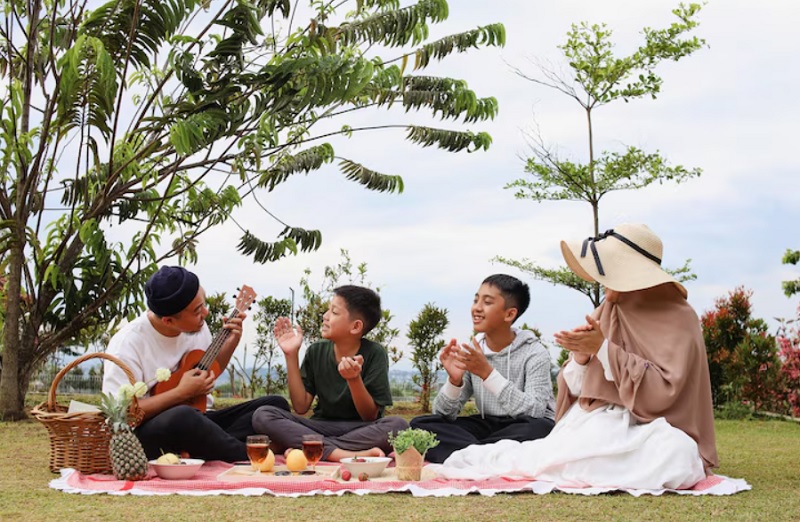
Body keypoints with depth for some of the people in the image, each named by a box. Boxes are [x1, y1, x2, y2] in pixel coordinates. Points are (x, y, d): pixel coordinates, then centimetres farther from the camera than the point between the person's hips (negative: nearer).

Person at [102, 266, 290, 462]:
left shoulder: (197, 327, 3)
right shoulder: (129, 343, -17)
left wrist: (230, 344, 3)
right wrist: (182, 392, -21)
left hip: (195, 423, 7)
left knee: (276, 405, -8)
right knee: (182, 417, -41)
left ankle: (200, 452, -24)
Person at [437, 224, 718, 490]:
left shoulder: (677, 319, -7)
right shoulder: (606, 313, 10)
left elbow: (661, 391, -18)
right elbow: (578, 390, 9)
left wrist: (604, 349, -21)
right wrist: (581, 358, -14)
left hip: (647, 431, -5)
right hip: (601, 423, 5)